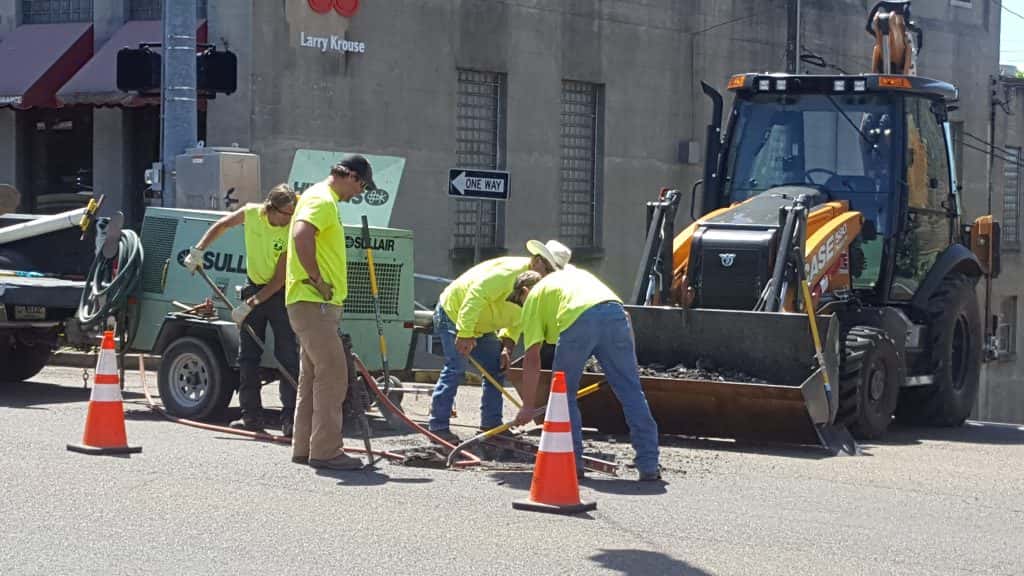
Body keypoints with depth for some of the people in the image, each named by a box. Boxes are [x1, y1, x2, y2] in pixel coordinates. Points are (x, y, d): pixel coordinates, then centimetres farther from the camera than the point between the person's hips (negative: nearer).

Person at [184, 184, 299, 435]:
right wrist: (198, 250, 0)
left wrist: (249, 305, -23)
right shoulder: (251, 214, -13)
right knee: (247, 355, 6)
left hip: (280, 293, -4)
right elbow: (221, 225, 9)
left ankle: (290, 419, -9)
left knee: (288, 356, -10)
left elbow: (279, 280, -23)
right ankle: (252, 417, 13)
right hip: (254, 288, 4)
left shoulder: (292, 232, -23)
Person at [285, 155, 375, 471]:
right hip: (314, 302, -11)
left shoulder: (322, 198, 20)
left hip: (317, 304, 11)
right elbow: (301, 236, -32)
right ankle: (325, 451, -9)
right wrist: (317, 279, -24)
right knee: (333, 374, -10)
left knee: (313, 376, 13)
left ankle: (304, 448, 18)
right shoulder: (322, 201, -14)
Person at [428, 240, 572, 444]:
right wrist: (465, 334, -39)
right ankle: (438, 426, -14)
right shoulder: (510, 272, -31)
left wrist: (507, 345, -10)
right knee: (455, 368, -17)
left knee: (497, 368, 4)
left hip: (481, 325, 9)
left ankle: (491, 425, 10)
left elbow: (516, 320, 7)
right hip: (453, 311, -9)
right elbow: (476, 296, -37)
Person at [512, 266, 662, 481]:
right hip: (615, 311, 4)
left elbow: (532, 358, 20)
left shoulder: (533, 298, 28)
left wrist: (528, 407, 22)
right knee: (631, 391, 8)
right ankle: (649, 465, 6)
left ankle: (572, 463, 17)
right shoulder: (575, 273, 42)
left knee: (564, 393, 16)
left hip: (577, 321, -3)